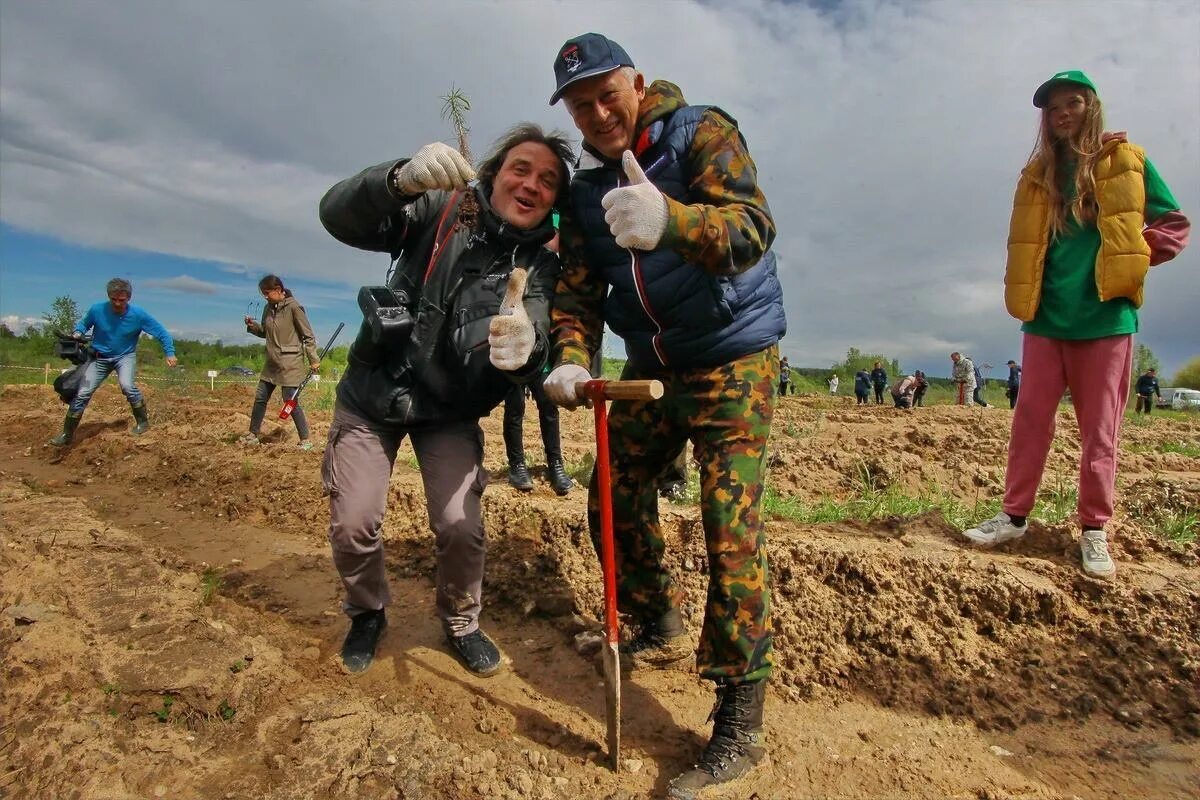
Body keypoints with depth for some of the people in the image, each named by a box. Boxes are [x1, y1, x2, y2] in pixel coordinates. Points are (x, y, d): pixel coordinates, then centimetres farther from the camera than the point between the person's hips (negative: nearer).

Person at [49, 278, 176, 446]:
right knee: (82, 394, -3)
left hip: (125, 356, -2)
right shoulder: (97, 310, -15)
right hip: (100, 357, 2)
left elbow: (161, 331, -10)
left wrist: (169, 353, -17)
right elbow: (83, 323, 7)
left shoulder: (138, 314, -18)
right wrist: (77, 333, -15)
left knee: (127, 385, -30)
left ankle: (143, 422, -9)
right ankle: (67, 434, 12)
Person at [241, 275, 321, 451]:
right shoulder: (269, 308, 7)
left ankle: (305, 441, 2)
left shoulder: (293, 307, -13)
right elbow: (265, 332, 19)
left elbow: (308, 336, -11)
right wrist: (253, 325, -2)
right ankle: (253, 435, 27)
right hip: (272, 362, 8)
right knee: (260, 398, 13)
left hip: (290, 362, -8)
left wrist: (313, 360, -13)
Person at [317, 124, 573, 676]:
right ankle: (367, 613, 31)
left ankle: (461, 625, 23)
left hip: (449, 412, 1)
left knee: (461, 527, -9)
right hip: (372, 394, 0)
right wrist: (401, 180, -44)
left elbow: (535, 348, -26)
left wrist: (520, 346, -52)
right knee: (353, 525, -2)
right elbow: (339, 216, -23)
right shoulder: (441, 210, -12)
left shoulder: (539, 266, -10)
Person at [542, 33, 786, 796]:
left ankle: (740, 726, -2)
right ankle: (662, 628, 34)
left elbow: (753, 230, -27)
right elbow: (578, 284, 2)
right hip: (653, 364, 7)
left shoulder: (702, 132, -10)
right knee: (614, 501, 9)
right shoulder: (586, 185, 7)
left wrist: (668, 220, -48)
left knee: (731, 524, -14)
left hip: (734, 359, -6)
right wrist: (571, 359, -18)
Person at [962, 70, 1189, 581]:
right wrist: (1022, 294, 7)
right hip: (1046, 317, 2)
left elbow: (1175, 225, 8)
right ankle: (1014, 515, 9)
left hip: (1105, 317, -2)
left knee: (1099, 428, 2)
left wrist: (1128, 262, -3)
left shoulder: (1126, 162, 6)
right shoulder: (1037, 174, 13)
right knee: (1030, 419, 1)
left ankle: (1094, 531, 9)